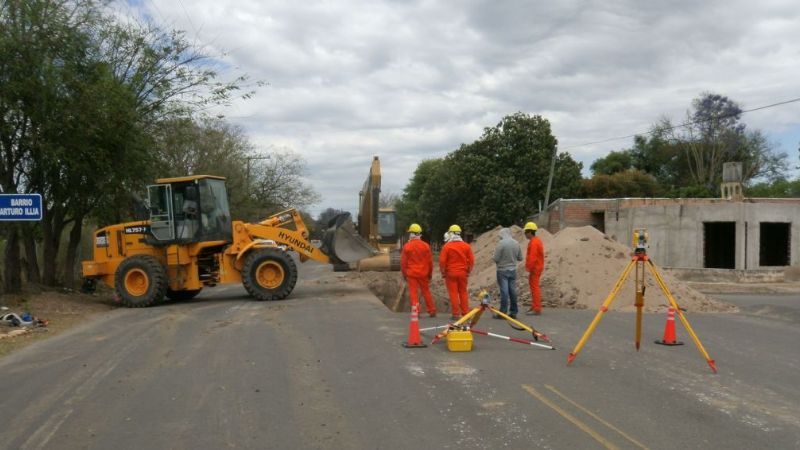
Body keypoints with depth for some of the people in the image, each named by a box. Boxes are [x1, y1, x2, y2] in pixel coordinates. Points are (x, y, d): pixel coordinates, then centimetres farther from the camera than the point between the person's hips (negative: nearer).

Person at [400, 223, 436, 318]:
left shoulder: (407, 246, -5)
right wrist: (430, 273, 14)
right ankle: (432, 311, 16)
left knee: (413, 292, 2)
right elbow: (430, 261, 3)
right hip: (423, 273, 2)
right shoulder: (425, 245, -2)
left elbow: (403, 262, -1)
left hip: (411, 273, -2)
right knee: (426, 291, 12)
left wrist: (404, 274, 10)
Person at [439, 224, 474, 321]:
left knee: (453, 293, 1)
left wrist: (443, 272, 2)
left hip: (451, 273, -3)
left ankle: (455, 314, 1)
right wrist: (468, 271, 13)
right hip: (463, 273, 4)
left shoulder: (447, 246, -9)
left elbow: (442, 261, -10)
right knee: (463, 292, 12)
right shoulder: (466, 246, 2)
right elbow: (471, 260, 3)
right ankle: (466, 313, 12)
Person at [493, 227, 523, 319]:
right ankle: (513, 312, 14)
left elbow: (496, 258, -15)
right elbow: (520, 258, 9)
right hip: (513, 270, 5)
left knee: (504, 291, -4)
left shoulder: (501, 243, -15)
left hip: (502, 270, -5)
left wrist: (493, 257, 7)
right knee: (513, 291, 9)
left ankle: (503, 312, -1)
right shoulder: (516, 243, 2)